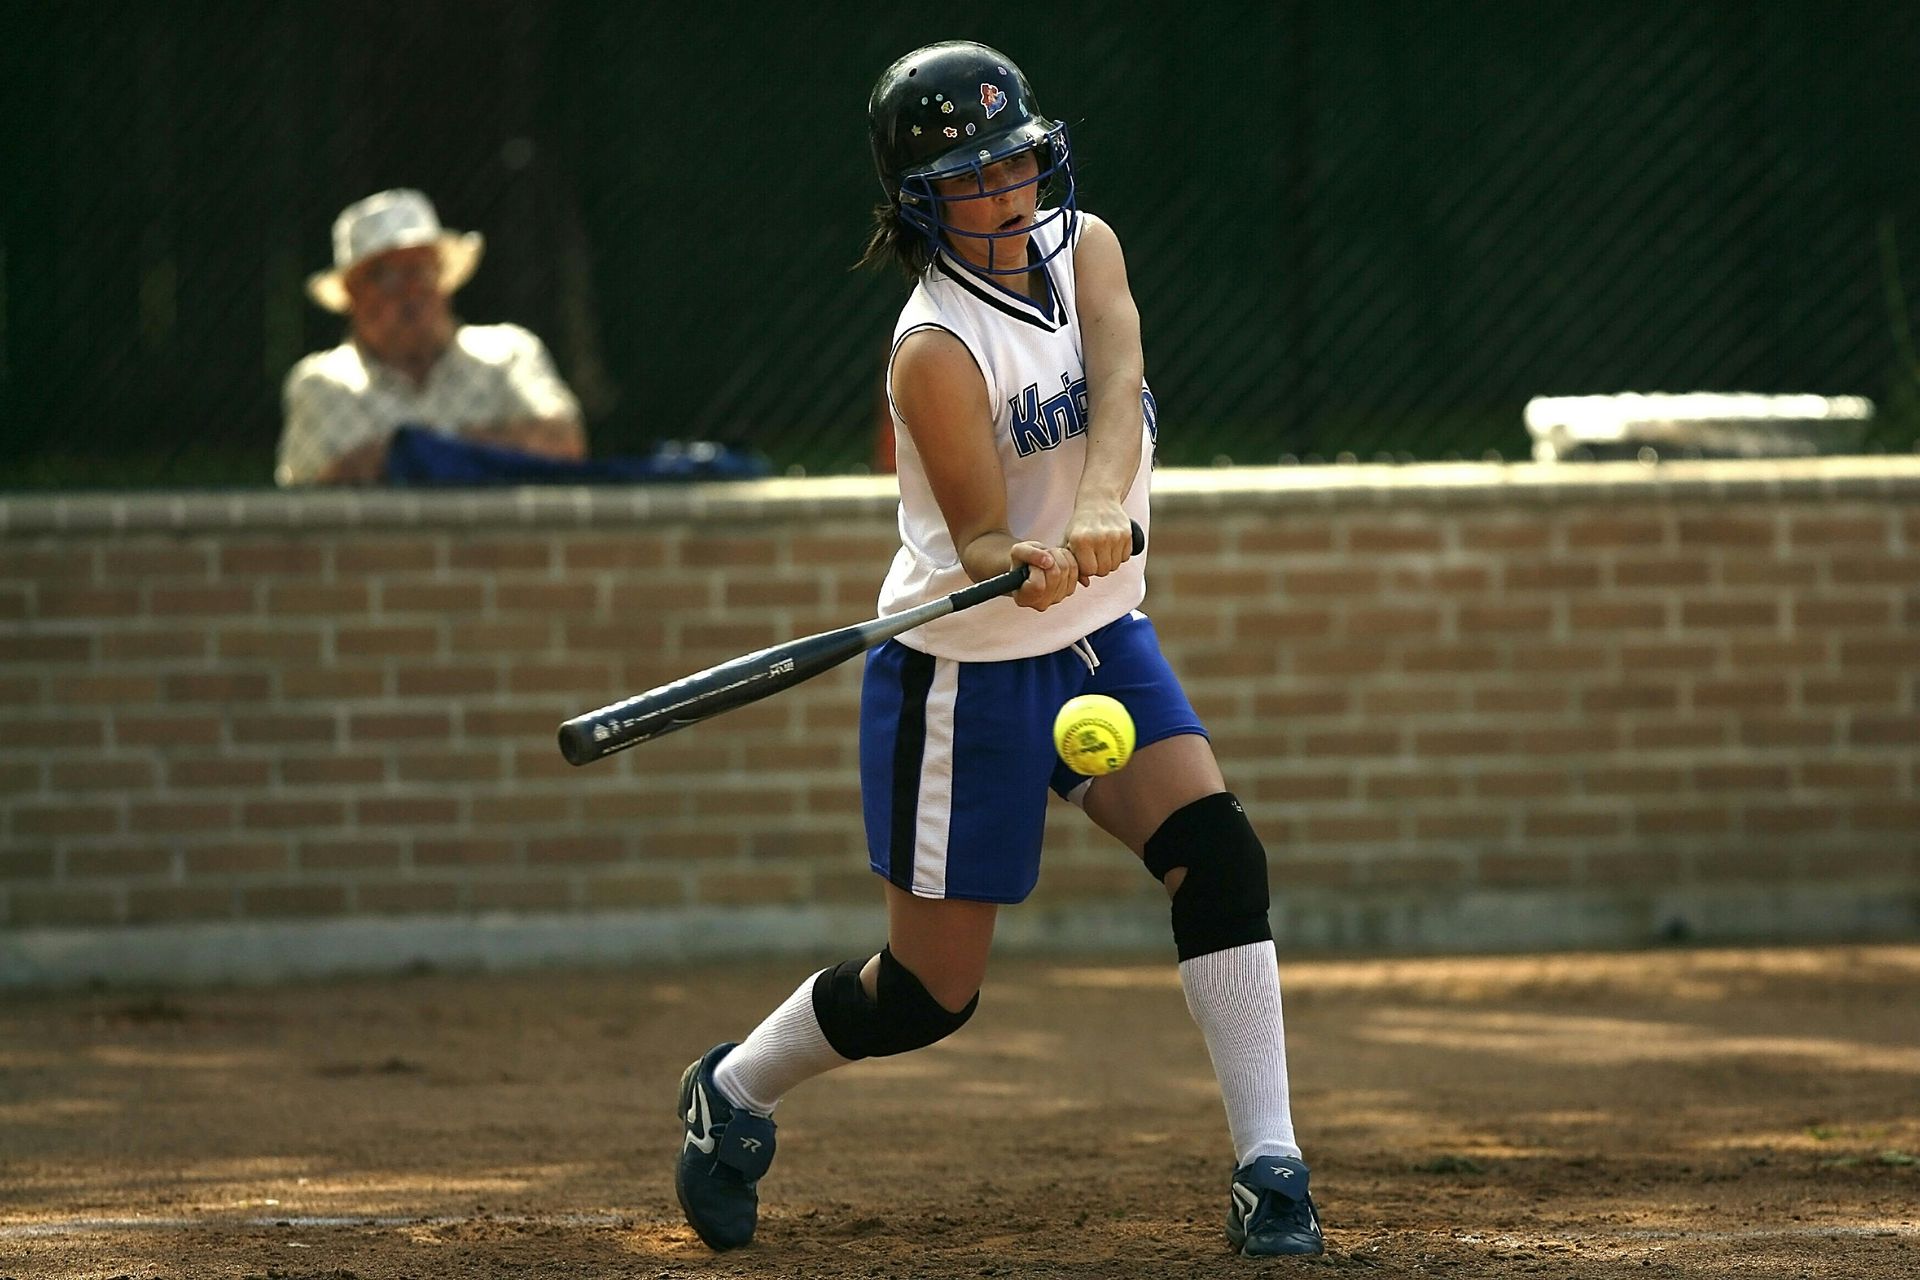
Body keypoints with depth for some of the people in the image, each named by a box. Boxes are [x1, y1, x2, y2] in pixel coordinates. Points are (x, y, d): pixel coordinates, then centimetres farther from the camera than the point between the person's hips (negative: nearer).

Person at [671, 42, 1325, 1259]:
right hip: (968, 672, -6)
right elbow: (977, 541, -23)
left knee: (1219, 851, -16)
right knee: (932, 993, 2)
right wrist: (1026, 567, -48)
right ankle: (734, 1090, 29)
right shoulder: (938, 350, -20)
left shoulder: (1083, 246, -2)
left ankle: (1269, 1166, -14)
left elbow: (1117, 389, -22)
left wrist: (1100, 510, -42)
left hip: (1101, 636, 6)